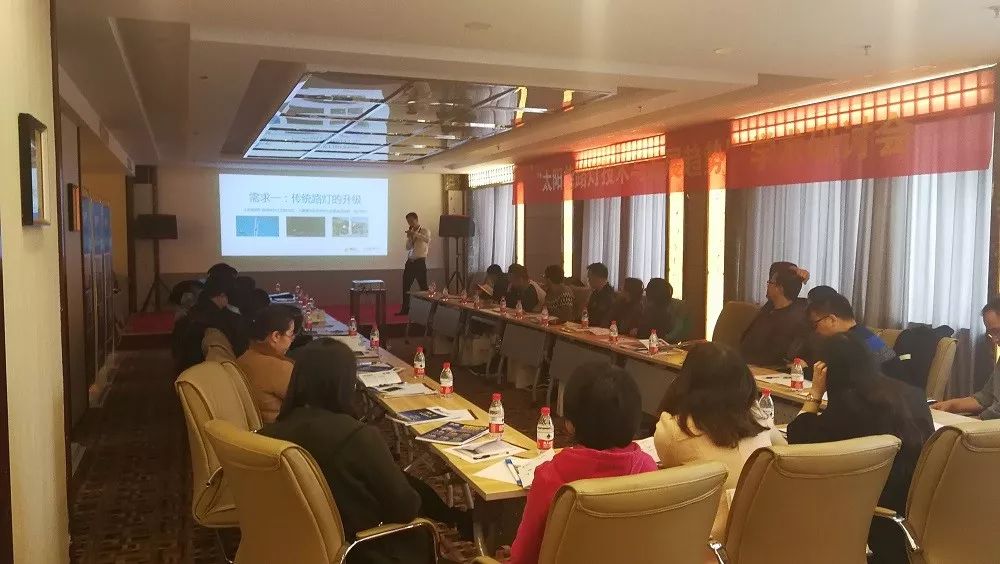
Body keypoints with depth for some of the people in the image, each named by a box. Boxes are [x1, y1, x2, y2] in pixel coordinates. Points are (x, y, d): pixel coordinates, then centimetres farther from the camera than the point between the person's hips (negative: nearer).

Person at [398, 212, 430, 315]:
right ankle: (405, 309, 16)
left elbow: (427, 239, -26)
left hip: (420, 262, -6)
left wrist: (414, 234, -29)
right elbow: (408, 247, 10)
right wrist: (409, 237, -5)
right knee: (405, 286, 8)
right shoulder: (410, 232, 14)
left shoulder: (425, 230, -3)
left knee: (423, 286, -4)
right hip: (410, 261, 6)